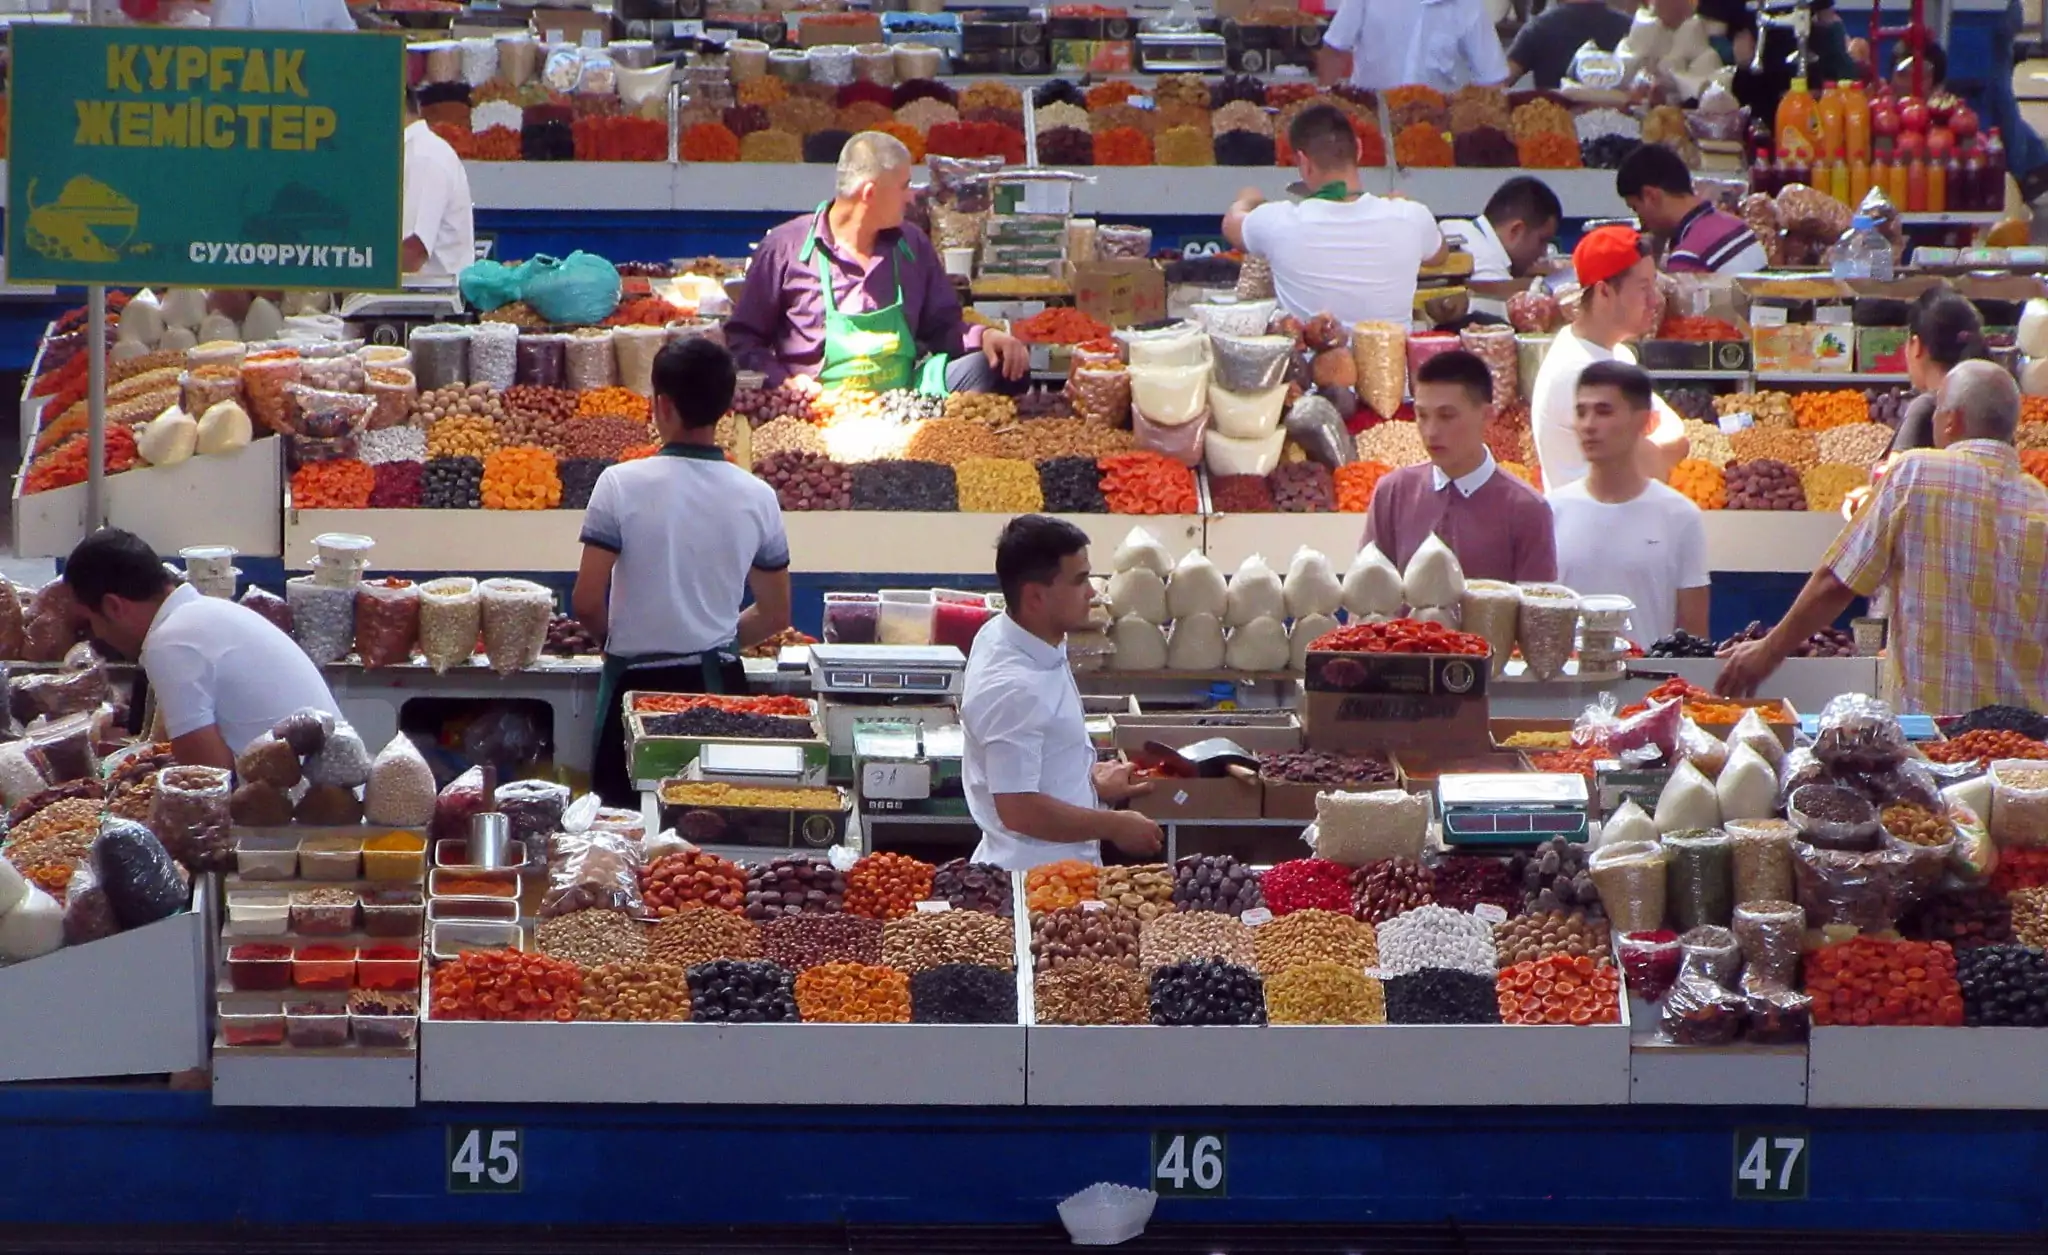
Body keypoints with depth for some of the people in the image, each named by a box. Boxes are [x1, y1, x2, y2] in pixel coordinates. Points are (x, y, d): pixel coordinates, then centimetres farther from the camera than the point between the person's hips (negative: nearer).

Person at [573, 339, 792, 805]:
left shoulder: (622, 484, -12)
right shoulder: (757, 498, -1)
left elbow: (586, 604, -12)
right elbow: (774, 615, 7)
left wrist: (620, 638, 8)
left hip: (637, 681, -3)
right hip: (719, 684, 3)